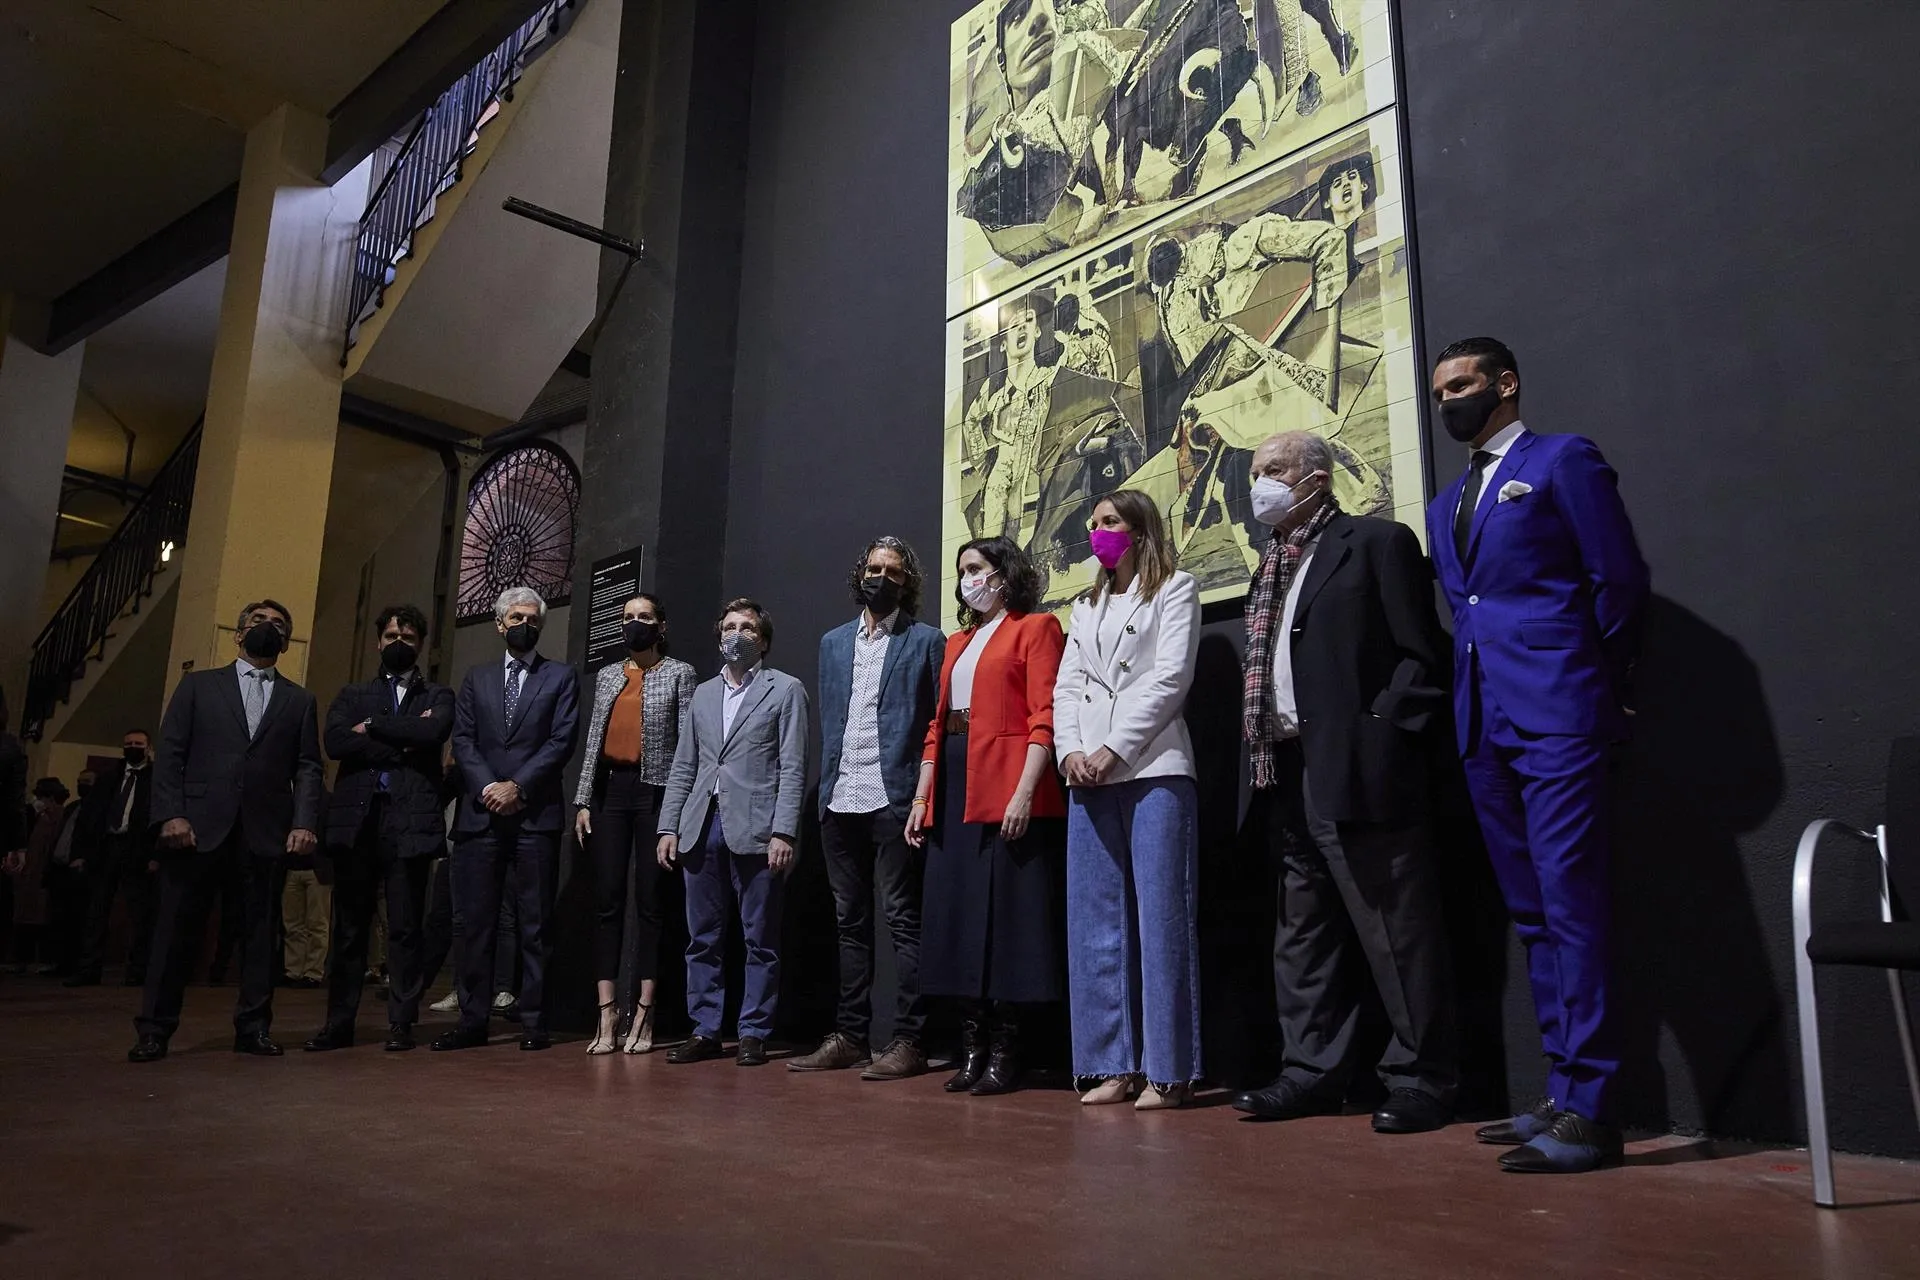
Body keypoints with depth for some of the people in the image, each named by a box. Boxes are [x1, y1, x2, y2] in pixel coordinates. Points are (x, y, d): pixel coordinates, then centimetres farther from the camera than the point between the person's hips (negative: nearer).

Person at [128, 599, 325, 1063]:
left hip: (265, 831, 1)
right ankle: (154, 1030, 11)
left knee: (259, 932, 4)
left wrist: (304, 822, -7)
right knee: (176, 928, 2)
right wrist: (171, 813, -7)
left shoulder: (299, 701, 15)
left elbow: (308, 767, 7)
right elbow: (169, 753, 5)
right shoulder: (198, 685, 13)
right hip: (199, 826, -1)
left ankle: (253, 1028, 12)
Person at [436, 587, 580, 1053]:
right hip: (480, 814, 3)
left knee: (535, 923, 0)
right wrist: (488, 787, -8)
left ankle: (533, 1023, 6)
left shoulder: (561, 677, 8)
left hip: (536, 814, -3)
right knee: (472, 921, 3)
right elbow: (462, 740, 8)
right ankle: (472, 1020, 10)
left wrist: (517, 786, -11)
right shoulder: (477, 679, 17)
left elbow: (561, 741, -2)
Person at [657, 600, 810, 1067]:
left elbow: (792, 768, -4)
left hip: (754, 830, -5)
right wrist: (668, 827, 8)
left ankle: (754, 1034, 9)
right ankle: (704, 1031, 17)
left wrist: (783, 832, -12)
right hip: (702, 828, 5)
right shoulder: (703, 694, 19)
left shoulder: (785, 690, 4)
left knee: (759, 940, 1)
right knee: (703, 938, 8)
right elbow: (682, 767, 17)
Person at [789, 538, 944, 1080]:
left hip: (893, 800, -5)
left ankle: (909, 1042, 2)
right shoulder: (833, 642, 18)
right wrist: (824, 790, 10)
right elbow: (826, 722, 17)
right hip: (839, 802, 6)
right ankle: (849, 1035, 19)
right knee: (850, 922, 12)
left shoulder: (925, 641, 3)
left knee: (902, 919, -3)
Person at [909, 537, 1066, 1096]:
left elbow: (1044, 718, -11)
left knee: (1006, 917, -3)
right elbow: (938, 723, 18)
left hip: (1007, 788, -7)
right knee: (959, 917, 7)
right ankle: (971, 1050, 15)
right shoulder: (957, 641, 21)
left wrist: (1024, 792, -21)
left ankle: (1005, 1053, 6)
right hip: (954, 791, 7)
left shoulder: (1035, 628, 0)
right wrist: (922, 797, 11)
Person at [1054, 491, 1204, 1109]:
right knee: (1095, 919, 3)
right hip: (1089, 776, 6)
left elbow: (1170, 676, -5)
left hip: (1153, 769, -6)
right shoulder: (1086, 606, 24)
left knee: (1160, 914, -6)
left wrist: (1114, 749, -12)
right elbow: (1066, 685, 15)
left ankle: (1168, 1069, 0)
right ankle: (1114, 1063, 10)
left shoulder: (1175, 589, 7)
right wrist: (1070, 750, -4)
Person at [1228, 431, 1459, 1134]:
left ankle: (1420, 1080, 11)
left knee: (1397, 932, 0)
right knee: (1304, 933, 13)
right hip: (1289, 777, 8)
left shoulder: (1378, 542, -1)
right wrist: (1265, 758, 9)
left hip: (1358, 773, -8)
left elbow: (1422, 657, -8)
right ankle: (1313, 1071, 23)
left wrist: (1383, 736, -16)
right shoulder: (1272, 566, 21)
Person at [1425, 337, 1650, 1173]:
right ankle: (1562, 1091, 17)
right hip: (1484, 726, 8)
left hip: (1556, 718, -7)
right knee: (1531, 914, 10)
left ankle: (1588, 1108, -3)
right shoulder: (1445, 505, 22)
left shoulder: (1563, 460, 2)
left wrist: (1591, 679, 3)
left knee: (1571, 906, -9)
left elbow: (1621, 580, -3)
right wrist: (1472, 695, 12)